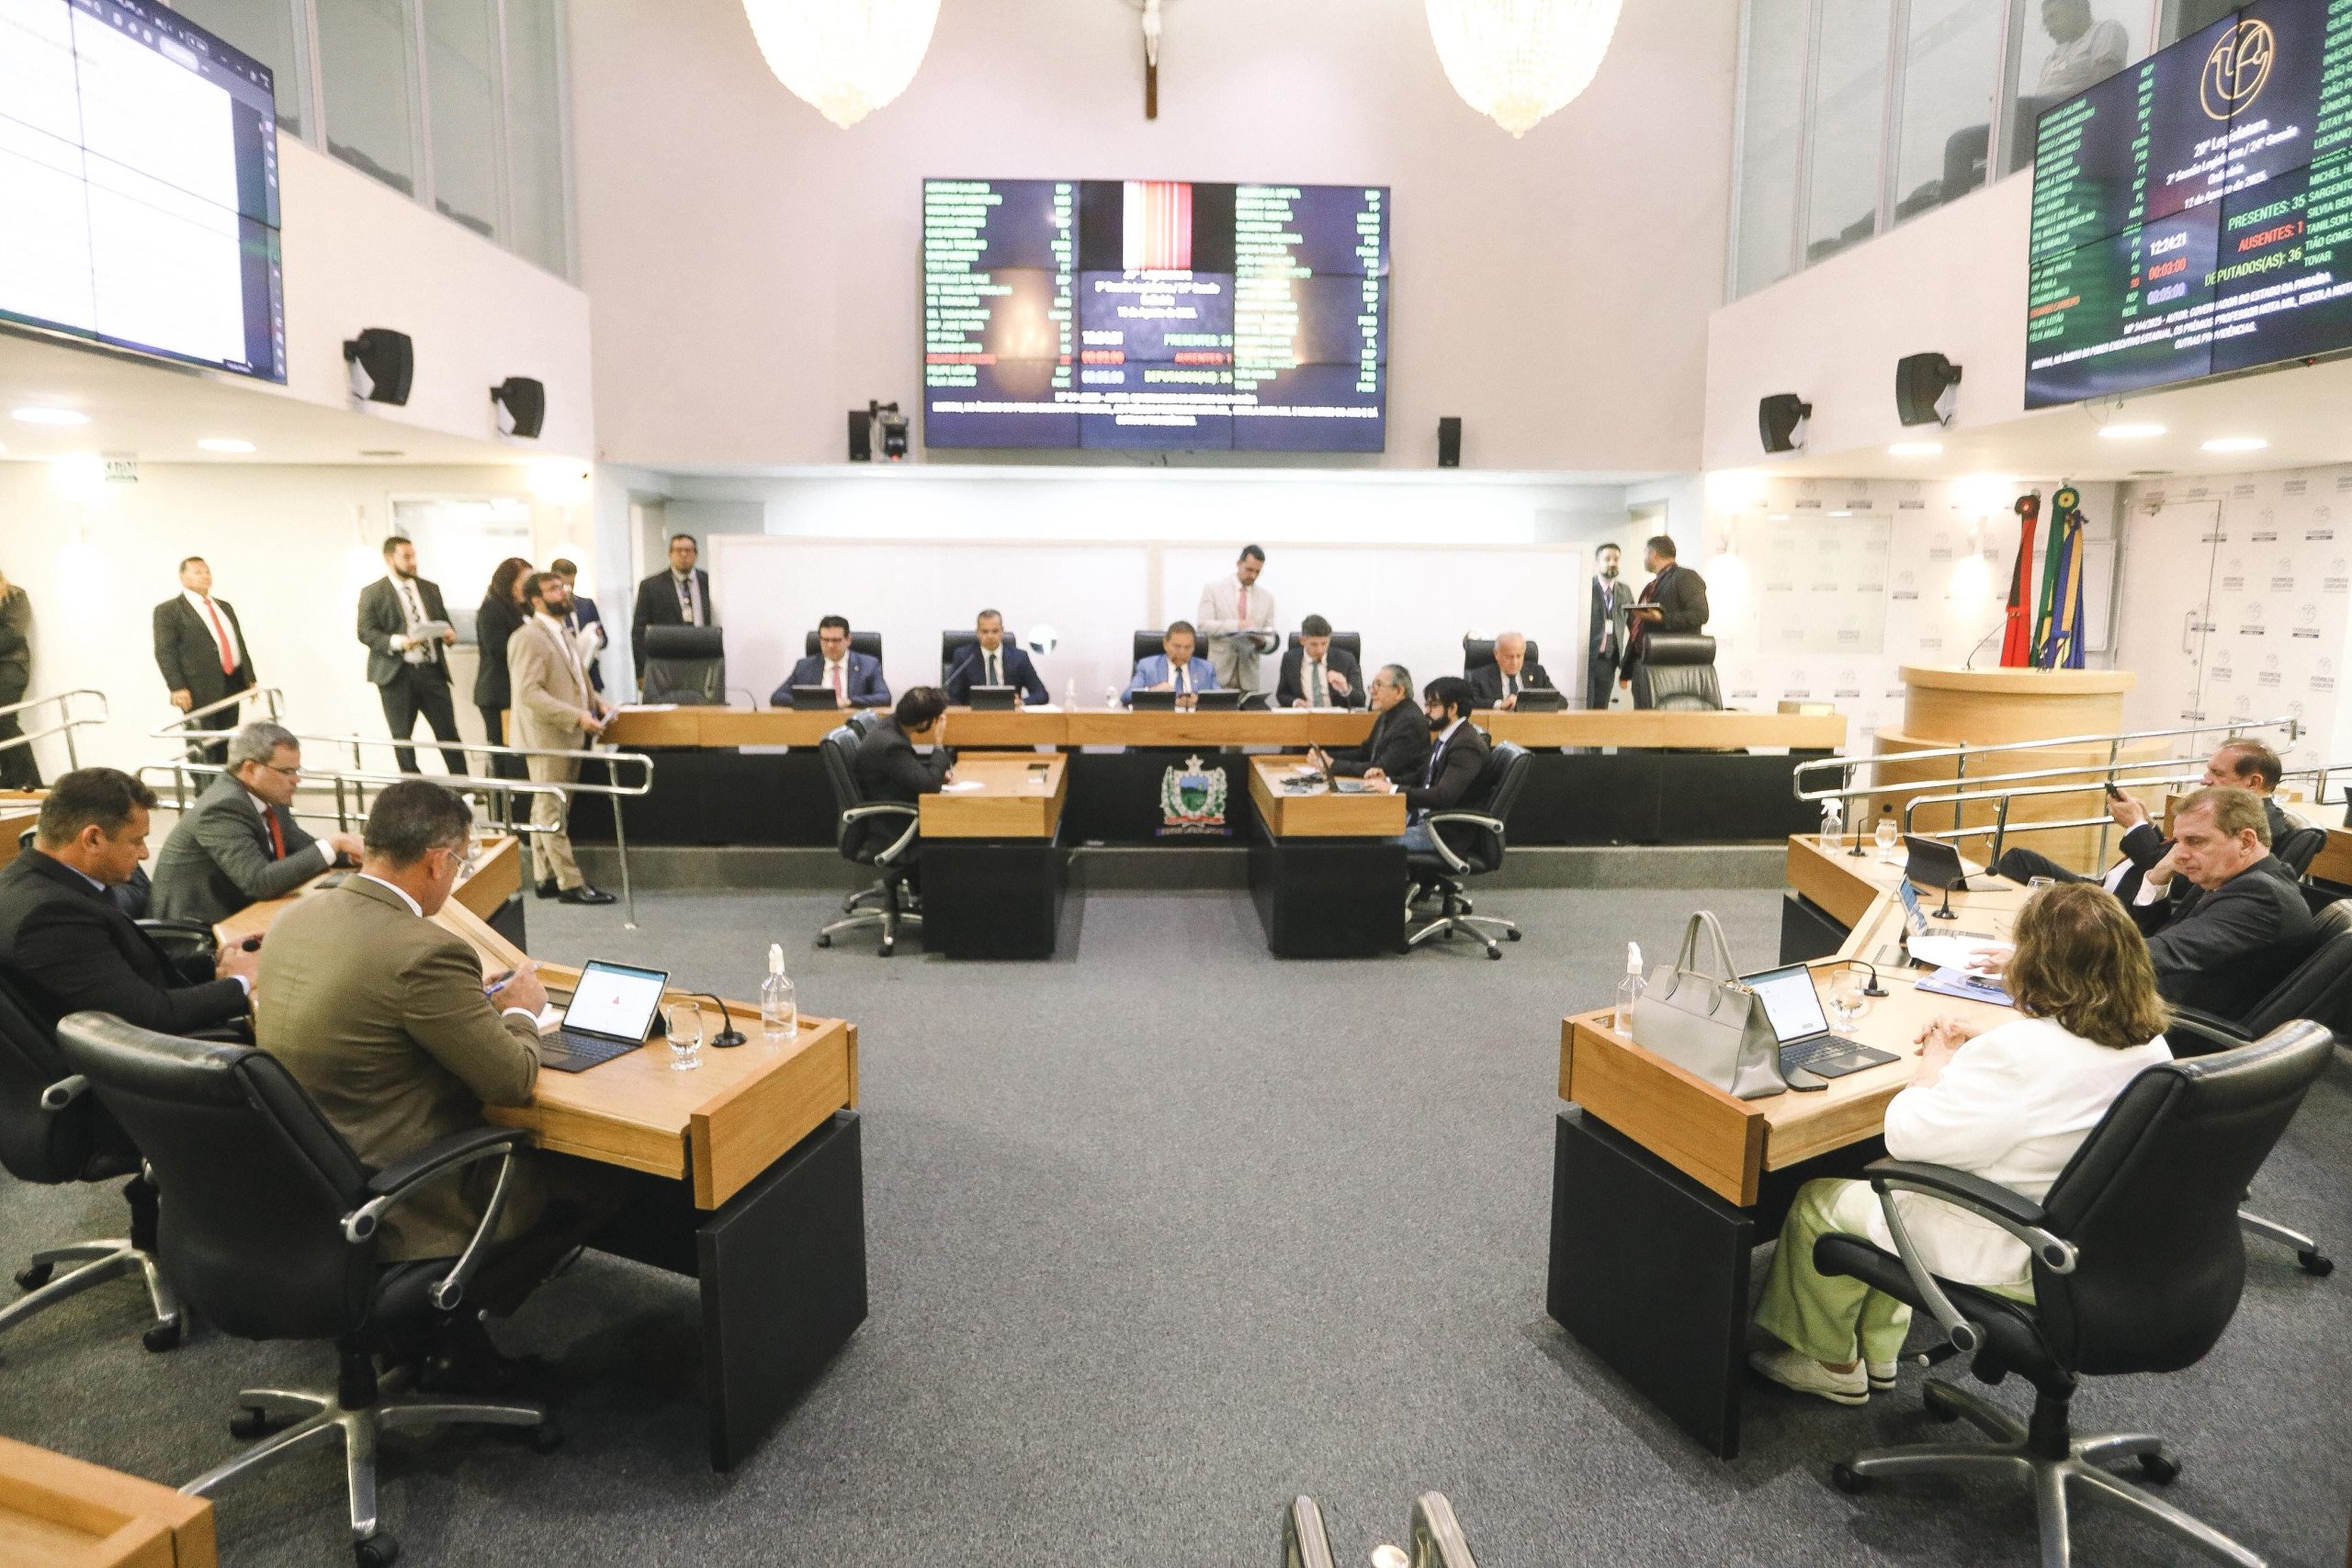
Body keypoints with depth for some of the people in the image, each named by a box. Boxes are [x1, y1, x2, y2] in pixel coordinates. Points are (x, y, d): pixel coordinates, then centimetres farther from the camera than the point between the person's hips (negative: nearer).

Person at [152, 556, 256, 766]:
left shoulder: (225, 607, 20)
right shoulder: (168, 610, -1)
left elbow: (241, 643, 20)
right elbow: (164, 652, -7)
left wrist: (250, 680, 12)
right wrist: (177, 688, -17)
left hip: (231, 686, 6)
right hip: (200, 690, -6)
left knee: (225, 750, 9)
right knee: (203, 752, -4)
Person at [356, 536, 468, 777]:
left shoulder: (431, 589, 15)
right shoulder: (372, 593, 1)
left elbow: (443, 623, 22)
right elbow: (366, 632, -5)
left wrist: (449, 634, -1)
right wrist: (397, 642, -22)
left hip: (433, 670, 3)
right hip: (397, 674, -3)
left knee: (448, 732, -1)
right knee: (402, 737, 4)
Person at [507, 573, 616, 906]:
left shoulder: (563, 635, 17)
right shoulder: (528, 638, -13)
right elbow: (529, 693, -22)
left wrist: (596, 701, 9)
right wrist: (578, 717, -24)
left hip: (568, 737, 9)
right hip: (546, 738, -9)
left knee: (548, 811, 14)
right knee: (552, 813, -3)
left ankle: (547, 878, 21)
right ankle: (570, 884, -2)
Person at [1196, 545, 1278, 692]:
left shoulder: (1266, 598, 10)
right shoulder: (1214, 589, 3)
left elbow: (1270, 641, 11)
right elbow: (1204, 625, -7)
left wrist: (1262, 642, -12)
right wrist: (1236, 625, -20)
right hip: (1220, 671, -2)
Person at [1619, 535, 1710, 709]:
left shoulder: (1686, 577, -1)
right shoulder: (1650, 586, 25)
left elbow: (1700, 615, -13)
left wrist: (1662, 619, -21)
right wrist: (1626, 670, 22)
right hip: (1641, 664, 9)